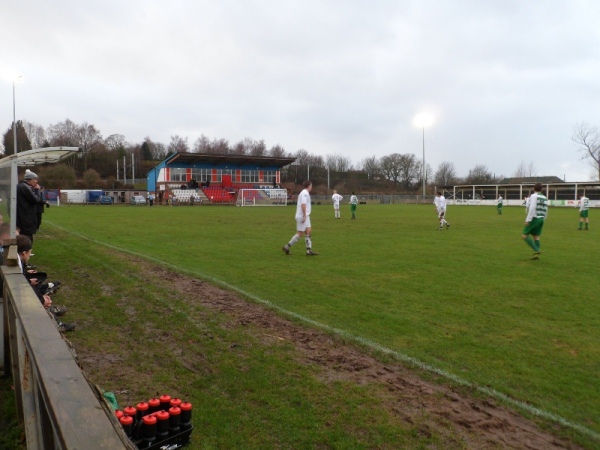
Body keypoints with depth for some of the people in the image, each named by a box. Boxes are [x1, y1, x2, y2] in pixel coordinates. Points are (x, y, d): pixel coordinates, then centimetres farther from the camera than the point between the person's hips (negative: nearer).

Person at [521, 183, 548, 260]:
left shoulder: (533, 196, -10)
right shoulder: (544, 197, 12)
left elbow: (532, 208, -19)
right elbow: (545, 210, 14)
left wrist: (528, 220, -19)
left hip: (534, 219, -7)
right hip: (541, 219, 7)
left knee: (524, 235, -3)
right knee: (536, 236, 9)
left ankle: (536, 250, -12)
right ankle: (536, 254, 4)